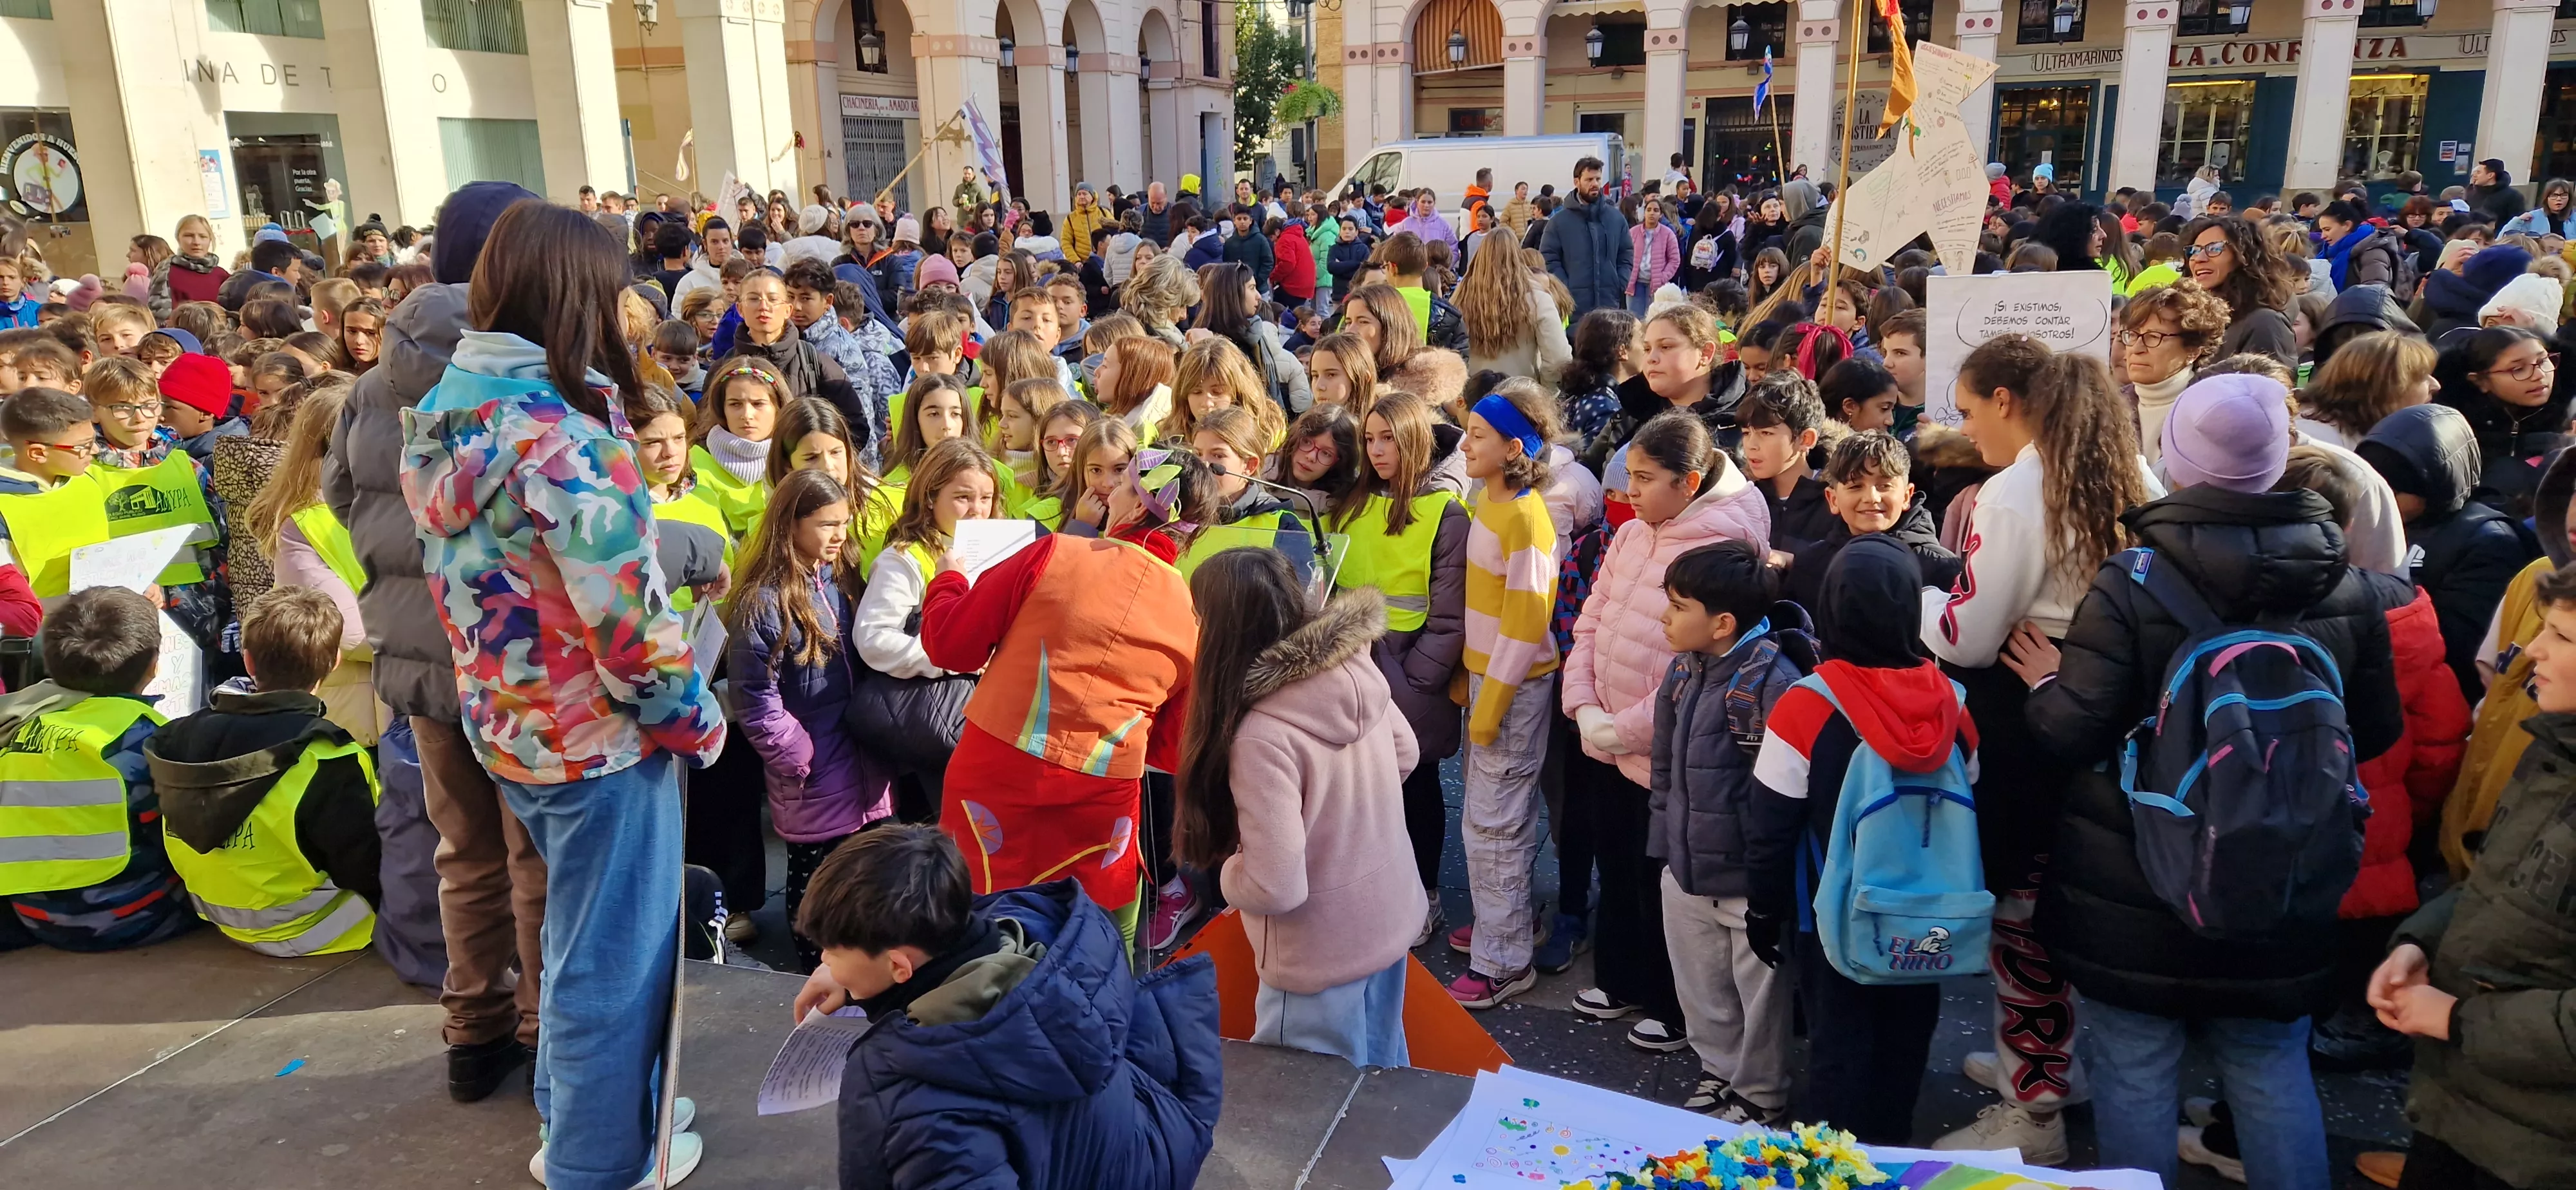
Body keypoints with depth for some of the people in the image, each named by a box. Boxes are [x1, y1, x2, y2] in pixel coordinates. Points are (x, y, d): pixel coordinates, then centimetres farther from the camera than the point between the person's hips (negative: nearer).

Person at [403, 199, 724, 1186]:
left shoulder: (440, 419, 2)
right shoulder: (565, 439, -25)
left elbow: (472, 576, 10)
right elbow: (629, 621, -25)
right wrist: (695, 716, -10)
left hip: (505, 723, 9)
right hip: (597, 735, -9)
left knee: (575, 932, 27)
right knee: (613, 957, 8)